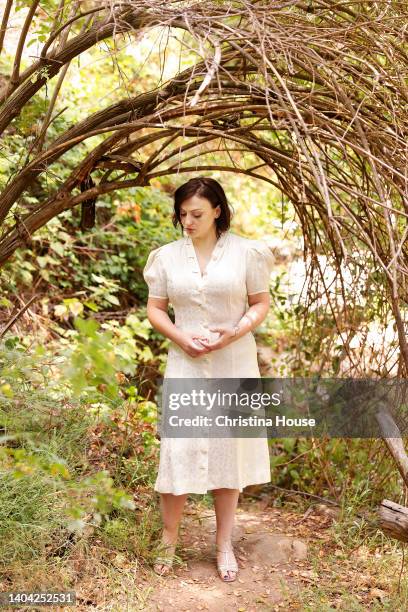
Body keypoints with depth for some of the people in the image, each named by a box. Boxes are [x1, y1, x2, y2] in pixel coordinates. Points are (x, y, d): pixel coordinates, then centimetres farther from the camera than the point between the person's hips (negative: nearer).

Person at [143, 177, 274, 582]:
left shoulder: (245, 252, -3)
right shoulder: (167, 256, 2)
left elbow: (261, 304, 2)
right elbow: (154, 309, 6)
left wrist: (236, 332, -16)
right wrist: (180, 337, -11)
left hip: (233, 366, 0)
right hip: (185, 366, 1)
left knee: (228, 449, 7)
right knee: (178, 449, -3)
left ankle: (224, 544, 21)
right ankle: (168, 540, 17)